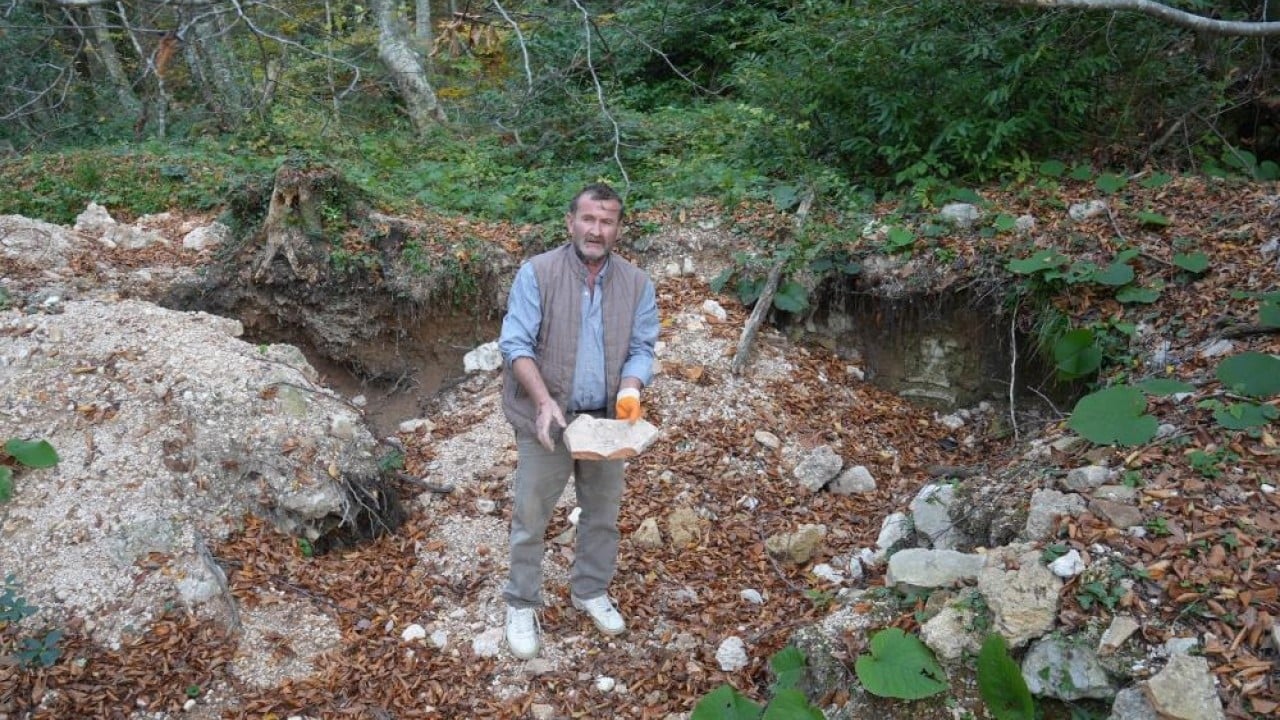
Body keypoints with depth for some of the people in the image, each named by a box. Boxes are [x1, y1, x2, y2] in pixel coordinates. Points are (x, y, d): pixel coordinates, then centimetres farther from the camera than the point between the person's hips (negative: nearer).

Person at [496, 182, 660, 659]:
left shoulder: (637, 284, -1)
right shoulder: (537, 273, -12)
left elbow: (642, 347, 1)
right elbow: (516, 344, -15)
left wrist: (630, 389, -20)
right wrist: (544, 401, -27)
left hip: (606, 421, 4)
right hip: (547, 419, -3)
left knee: (603, 512, 17)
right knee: (530, 517, 6)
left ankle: (590, 591, 39)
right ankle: (521, 605, 25)